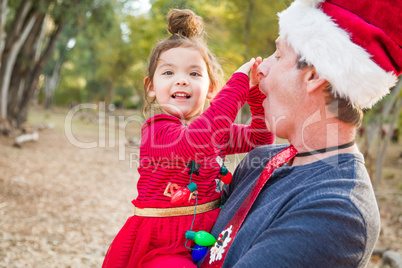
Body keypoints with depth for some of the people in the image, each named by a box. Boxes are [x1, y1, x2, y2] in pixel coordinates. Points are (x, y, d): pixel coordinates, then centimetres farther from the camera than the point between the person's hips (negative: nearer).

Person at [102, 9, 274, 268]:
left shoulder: (217, 130, 9)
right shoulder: (157, 129, -13)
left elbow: (260, 139, 15)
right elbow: (194, 141, -33)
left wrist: (256, 93, 0)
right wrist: (238, 82, -28)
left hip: (207, 238, 8)